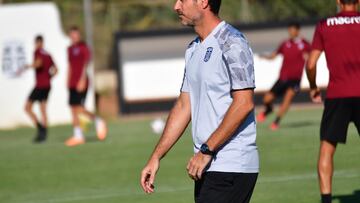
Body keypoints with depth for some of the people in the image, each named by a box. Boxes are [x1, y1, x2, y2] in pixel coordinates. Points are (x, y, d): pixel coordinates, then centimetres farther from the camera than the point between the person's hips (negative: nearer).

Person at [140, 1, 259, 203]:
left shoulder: (231, 43, -11)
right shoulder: (194, 49, 17)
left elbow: (243, 104, -18)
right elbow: (184, 106, 21)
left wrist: (206, 151, -18)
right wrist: (156, 157, 16)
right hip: (207, 167, 9)